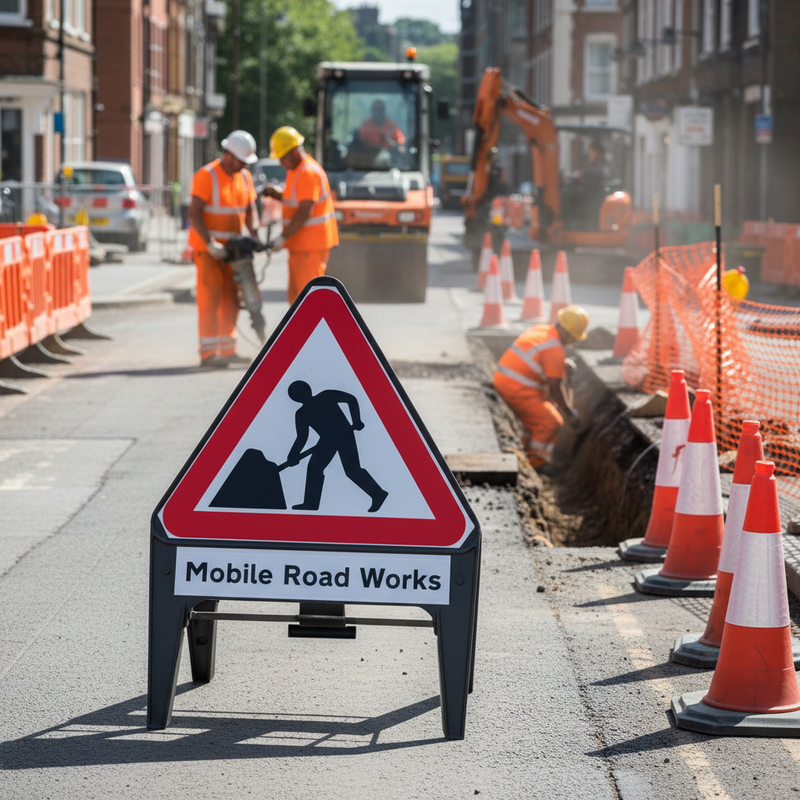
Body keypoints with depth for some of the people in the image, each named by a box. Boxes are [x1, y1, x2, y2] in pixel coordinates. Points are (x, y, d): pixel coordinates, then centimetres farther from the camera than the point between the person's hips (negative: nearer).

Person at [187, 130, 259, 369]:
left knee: (230, 299, 9)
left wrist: (254, 234, -6)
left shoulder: (244, 177, 8)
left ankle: (228, 349, 15)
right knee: (210, 299, -8)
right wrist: (210, 244, -24)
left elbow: (250, 209, 12)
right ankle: (209, 353, -8)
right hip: (207, 246, -7)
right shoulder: (206, 176, -14)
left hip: (231, 247, 7)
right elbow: (194, 213, -18)